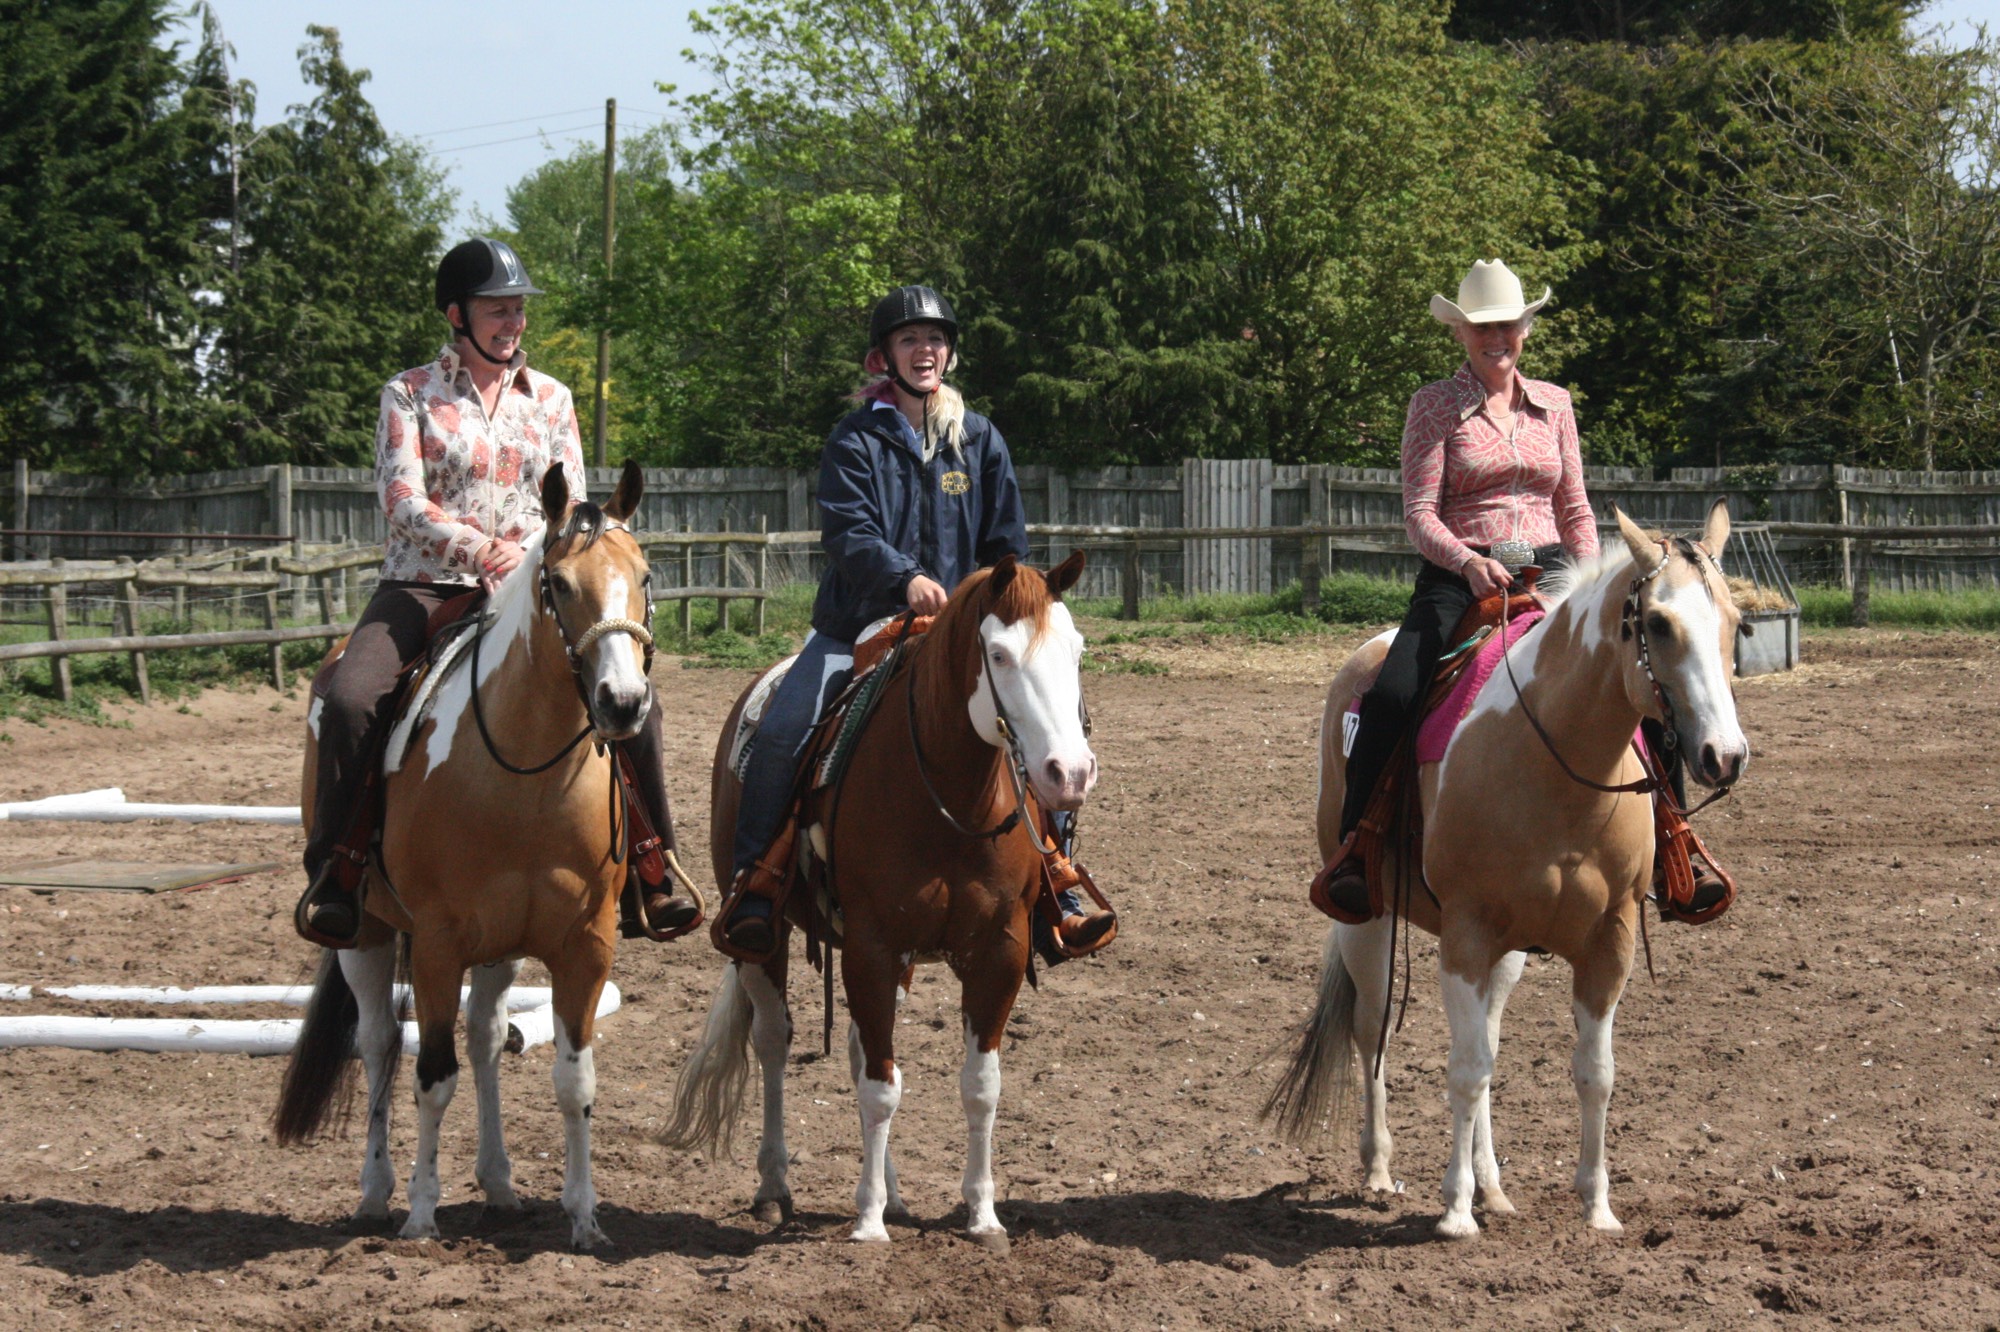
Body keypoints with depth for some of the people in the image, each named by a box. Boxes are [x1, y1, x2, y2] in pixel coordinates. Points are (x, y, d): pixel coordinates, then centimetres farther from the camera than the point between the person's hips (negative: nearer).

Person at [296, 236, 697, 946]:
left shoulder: (550, 399, 12)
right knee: (350, 700, -29)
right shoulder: (410, 394, 2)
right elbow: (401, 499, -9)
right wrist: (477, 548, -25)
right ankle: (331, 873, -15)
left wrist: (528, 553, -14)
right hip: (423, 587, -3)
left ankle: (649, 869, 0)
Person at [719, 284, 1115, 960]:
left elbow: (1007, 548, 13)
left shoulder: (981, 441, 10)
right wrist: (905, 578, -32)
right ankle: (754, 888, -12)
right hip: (857, 627, -2)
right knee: (781, 732, -24)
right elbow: (847, 533, -14)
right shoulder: (855, 441, 1)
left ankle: (1057, 894, -3)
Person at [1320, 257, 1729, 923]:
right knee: (1391, 696, -29)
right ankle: (1352, 853, -16)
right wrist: (1469, 562, -24)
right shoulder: (1434, 405, 2)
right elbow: (1419, 512, -5)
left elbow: (1576, 509, 17)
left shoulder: (1554, 405, 13)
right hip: (1458, 577, -3)